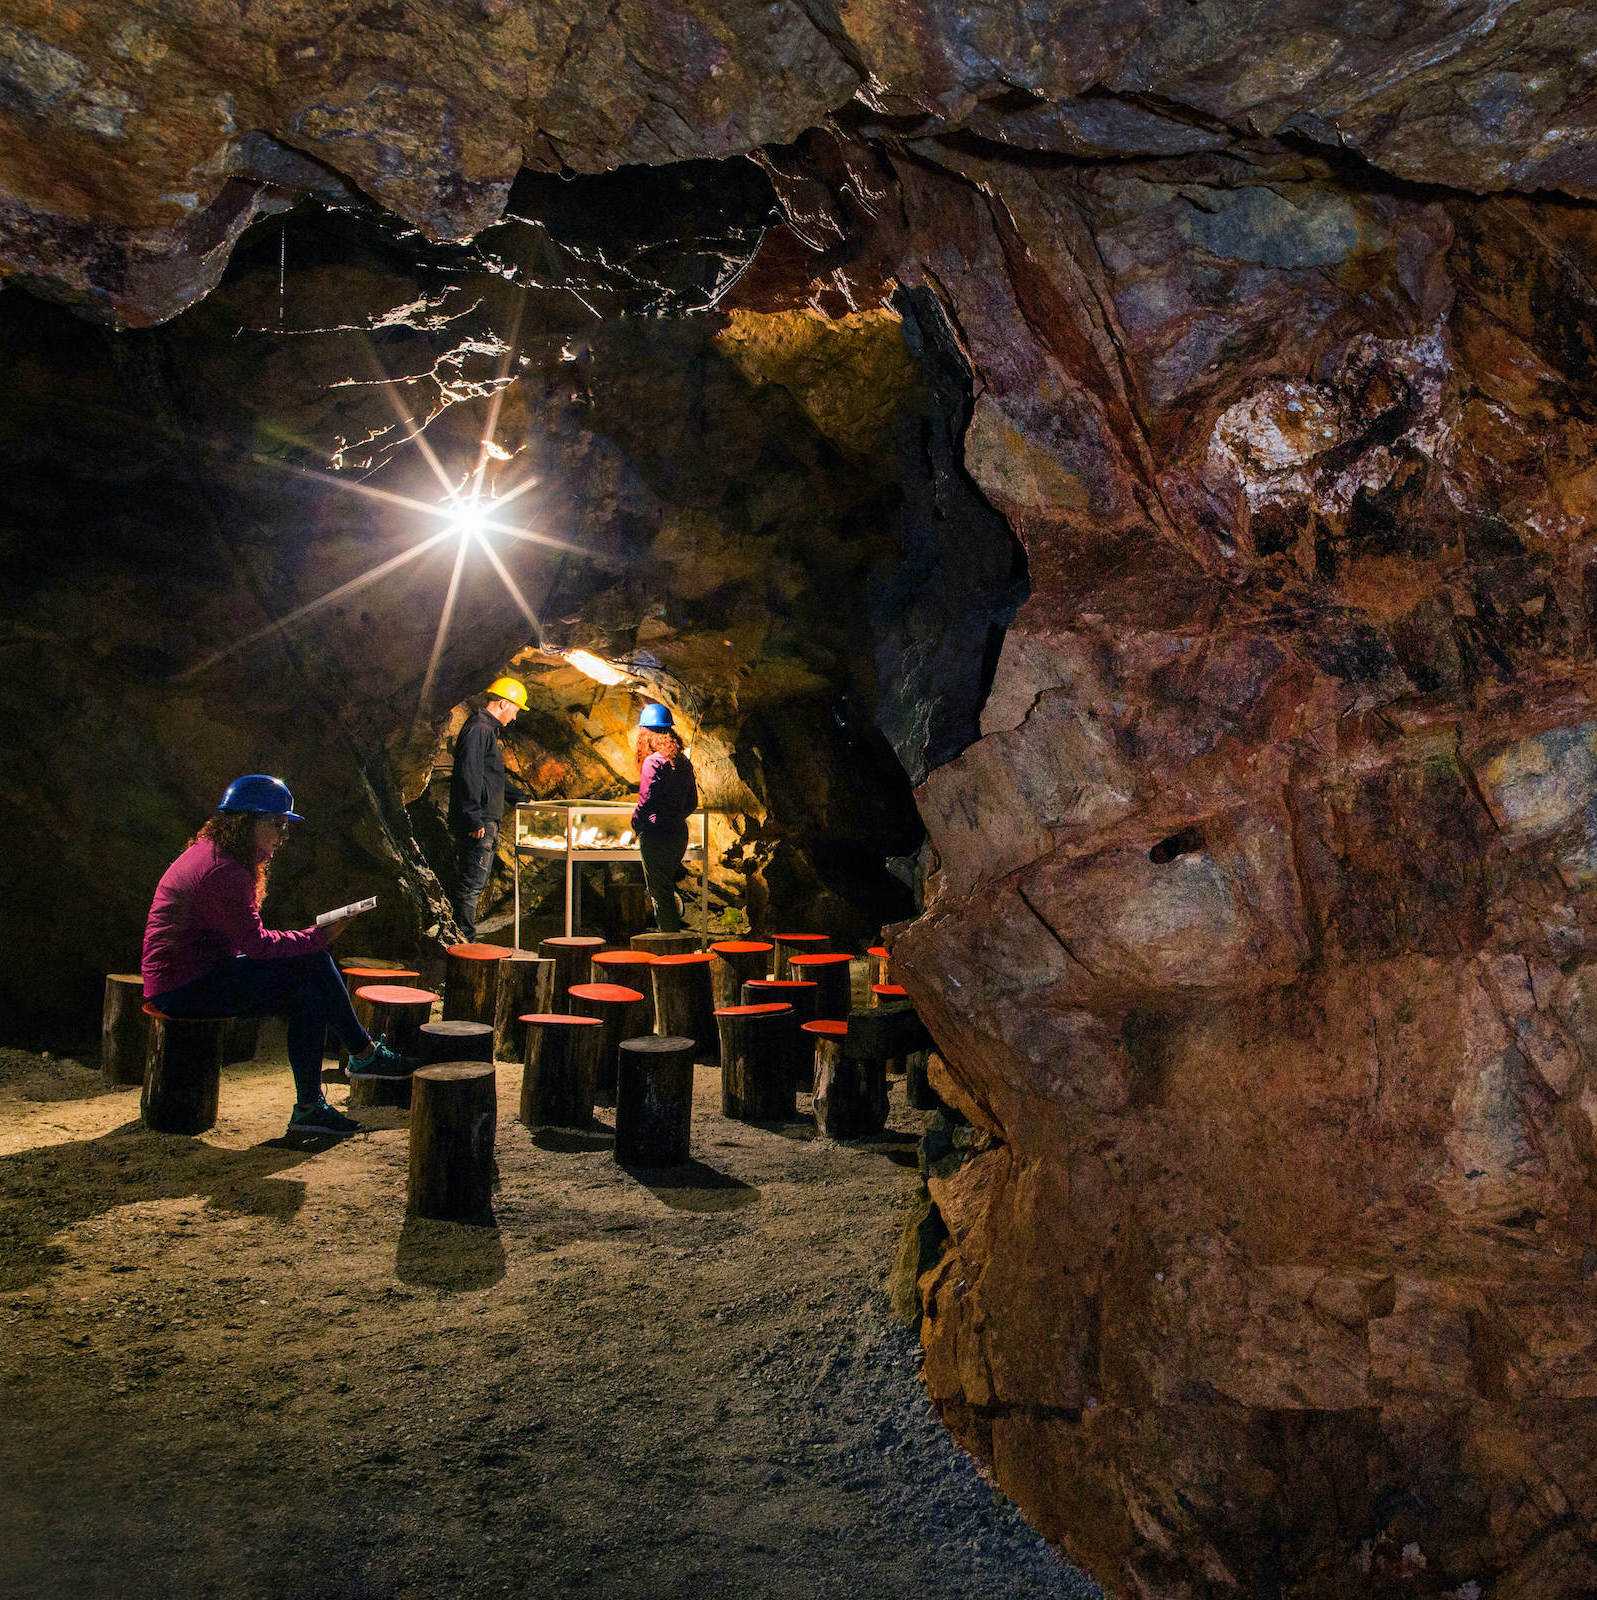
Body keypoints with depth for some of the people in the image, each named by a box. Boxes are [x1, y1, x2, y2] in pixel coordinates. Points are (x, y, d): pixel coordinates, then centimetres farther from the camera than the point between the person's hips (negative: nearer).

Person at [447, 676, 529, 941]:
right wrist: (475, 820, -25)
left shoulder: (488, 730, 21)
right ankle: (465, 941, -4)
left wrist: (517, 797, 35)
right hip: (479, 824, -11)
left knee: (475, 883, 14)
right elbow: (468, 776, -22)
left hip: (485, 822, 11)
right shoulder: (478, 730, -13)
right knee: (471, 883, -8)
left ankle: (465, 940, 20)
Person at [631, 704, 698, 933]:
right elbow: (693, 803, 15)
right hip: (679, 834, 7)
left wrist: (635, 822, -3)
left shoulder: (653, 761, -15)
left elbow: (646, 802, -20)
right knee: (668, 888, 23)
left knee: (660, 895, 1)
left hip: (656, 836, -7)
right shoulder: (683, 761, 9)